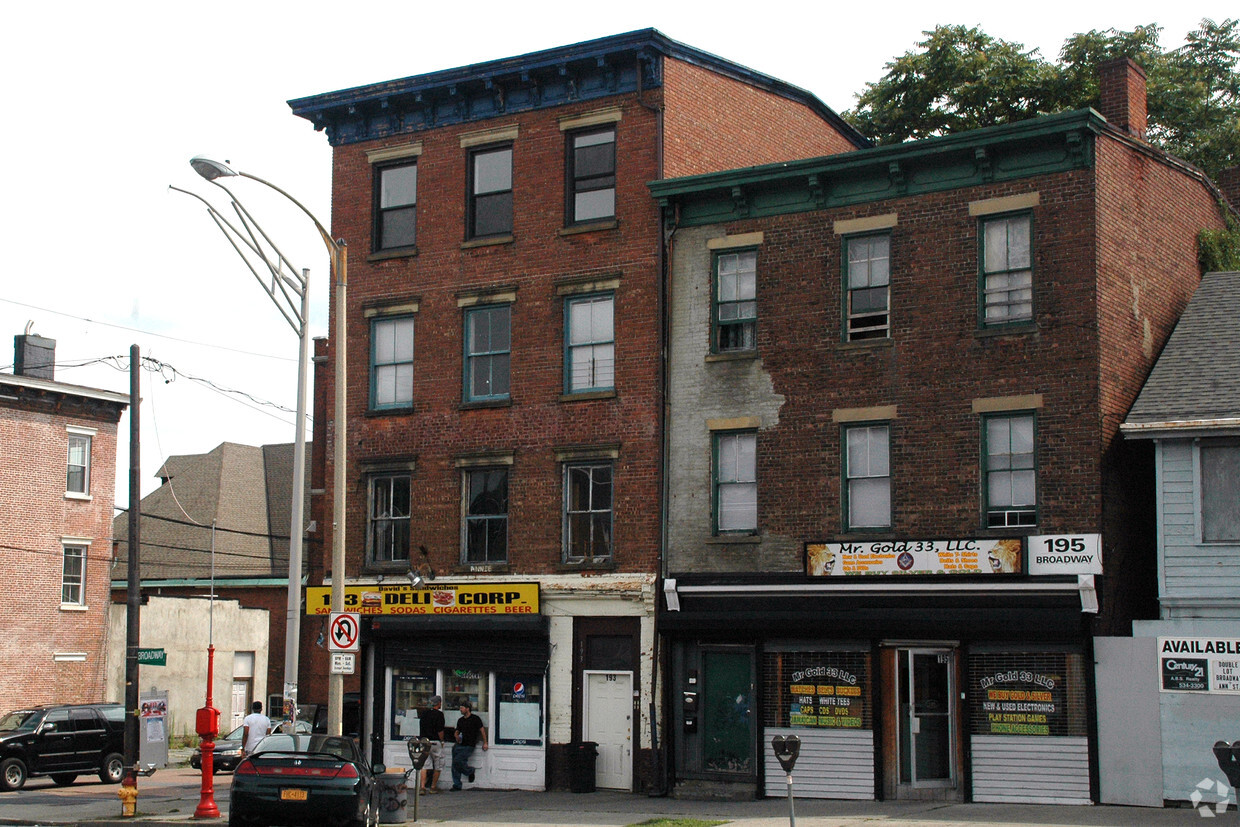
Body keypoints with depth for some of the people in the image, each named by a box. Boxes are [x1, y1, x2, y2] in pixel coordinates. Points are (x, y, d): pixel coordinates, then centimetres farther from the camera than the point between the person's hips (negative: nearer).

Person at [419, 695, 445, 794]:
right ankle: (433, 787, 12)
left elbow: (420, 727, 14)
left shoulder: (423, 713, 7)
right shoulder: (439, 714, -11)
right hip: (435, 742, -5)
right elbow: (440, 730, -13)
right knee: (438, 765, 9)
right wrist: (442, 741, 0)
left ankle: (422, 786, -10)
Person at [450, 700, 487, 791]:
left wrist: (485, 743, 2)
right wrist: (457, 737, 0)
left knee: (457, 761, -22)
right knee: (454, 765, -1)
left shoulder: (475, 719, -1)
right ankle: (457, 785, 8)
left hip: (469, 746, -6)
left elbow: (482, 730, 3)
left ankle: (470, 771, 3)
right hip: (459, 745, 6)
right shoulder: (460, 720, 16)